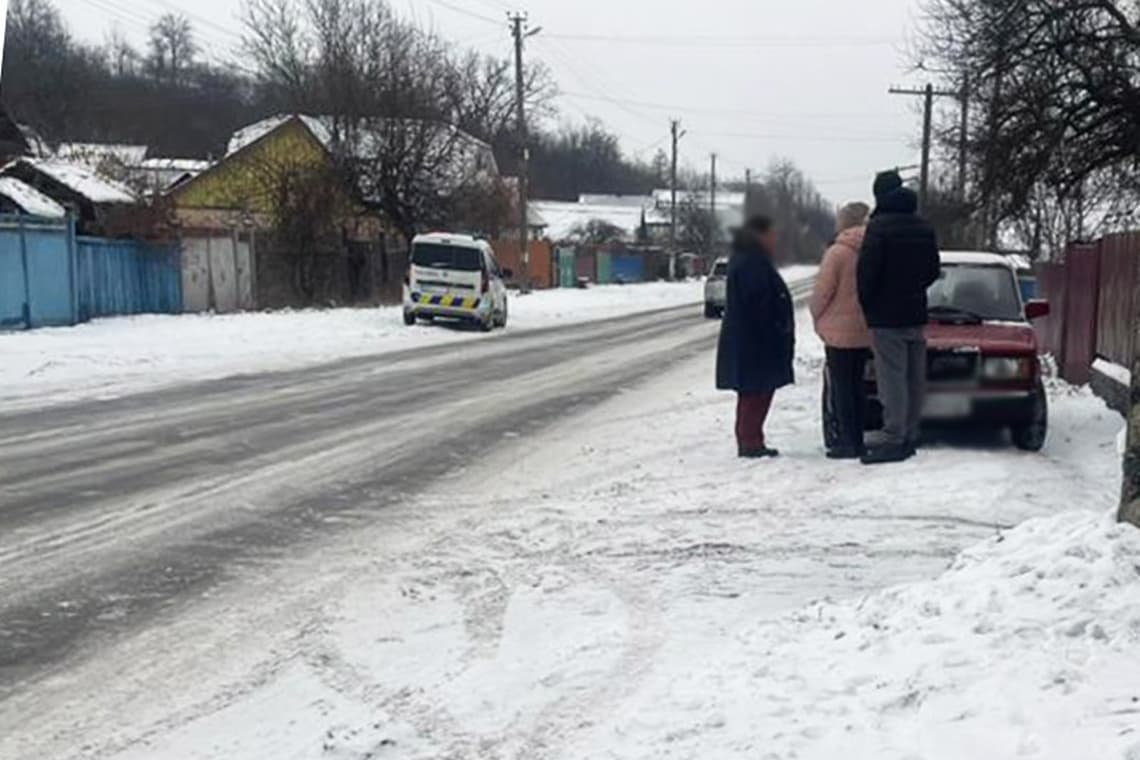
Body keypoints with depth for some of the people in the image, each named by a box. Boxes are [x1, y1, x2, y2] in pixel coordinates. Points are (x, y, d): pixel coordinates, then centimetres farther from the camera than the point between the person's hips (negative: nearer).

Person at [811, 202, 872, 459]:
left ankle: (848, 442, 0)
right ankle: (855, 439, 19)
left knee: (842, 387, 0)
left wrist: (818, 318, 3)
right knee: (857, 385, 14)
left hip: (839, 330, -6)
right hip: (865, 331, 6)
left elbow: (822, 291, -13)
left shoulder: (838, 252, -15)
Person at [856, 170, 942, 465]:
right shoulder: (924, 227, 11)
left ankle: (894, 441, -8)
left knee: (892, 379, -8)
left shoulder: (879, 226, -13)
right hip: (916, 314, 7)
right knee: (914, 379, 10)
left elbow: (867, 271, -17)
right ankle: (909, 436, 16)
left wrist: (866, 304, -2)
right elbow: (933, 270, 16)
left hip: (886, 317, -7)